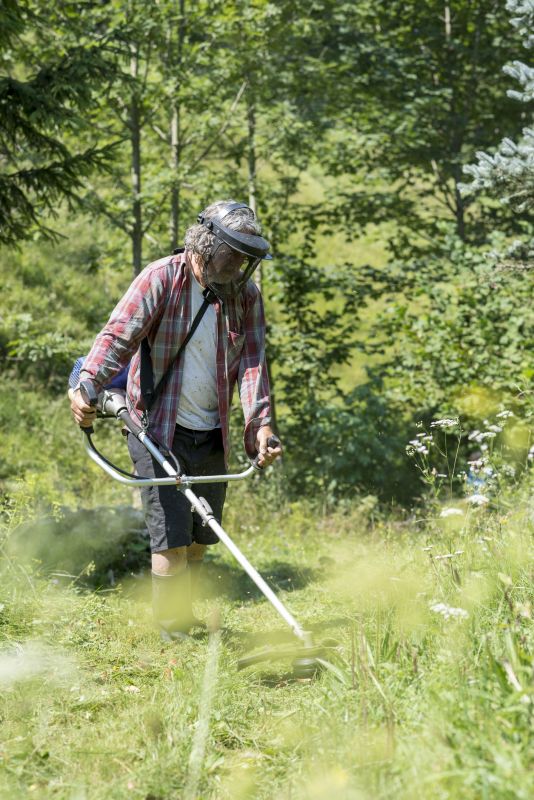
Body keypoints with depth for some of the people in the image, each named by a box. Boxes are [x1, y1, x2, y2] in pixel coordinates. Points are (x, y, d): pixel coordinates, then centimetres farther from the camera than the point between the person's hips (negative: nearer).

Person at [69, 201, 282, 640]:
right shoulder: (161, 279, -12)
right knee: (171, 534, -8)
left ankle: (185, 616, 28)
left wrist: (261, 423, -18)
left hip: (211, 434, 5)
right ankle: (172, 629, 2)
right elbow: (119, 334, -21)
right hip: (158, 428, -5)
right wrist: (87, 384, -39)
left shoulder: (246, 294, 2)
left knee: (202, 536, 12)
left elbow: (253, 361, -4)